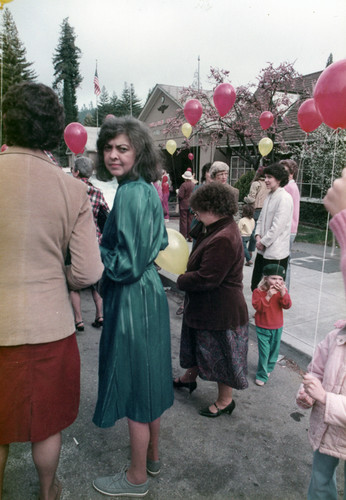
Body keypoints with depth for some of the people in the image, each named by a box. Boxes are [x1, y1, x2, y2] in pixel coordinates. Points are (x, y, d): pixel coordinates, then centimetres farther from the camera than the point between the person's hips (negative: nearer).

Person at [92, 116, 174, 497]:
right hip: (148, 291, 10)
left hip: (131, 299, -10)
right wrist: (107, 242, 14)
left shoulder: (131, 194, -20)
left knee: (134, 383, 6)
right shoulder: (147, 190, 8)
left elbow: (127, 264, -22)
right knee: (147, 377, 21)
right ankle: (152, 456, 42)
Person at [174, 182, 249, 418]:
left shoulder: (223, 239, -31)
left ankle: (225, 401, 31)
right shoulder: (219, 230, 3)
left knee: (220, 354, 9)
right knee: (198, 344, 28)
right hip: (206, 306, 10)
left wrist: (181, 280, -13)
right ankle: (189, 377, 52)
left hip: (221, 311, -10)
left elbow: (206, 279, -29)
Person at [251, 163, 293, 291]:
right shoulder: (269, 196, 14)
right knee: (256, 287, 16)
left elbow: (278, 225, -18)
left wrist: (263, 242, -11)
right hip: (263, 251, 9)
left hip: (276, 252, -9)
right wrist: (258, 236, 0)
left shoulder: (284, 198, -14)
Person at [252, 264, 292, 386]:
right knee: (264, 351, -2)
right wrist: (268, 296, -33)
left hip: (277, 327, 4)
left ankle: (269, 368, 41)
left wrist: (283, 293, -30)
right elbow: (258, 306, -24)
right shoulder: (258, 291, -14)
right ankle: (262, 375, 11)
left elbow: (287, 306, -14)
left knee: (274, 349, 18)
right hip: (263, 328, -4)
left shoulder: (282, 291, -3)